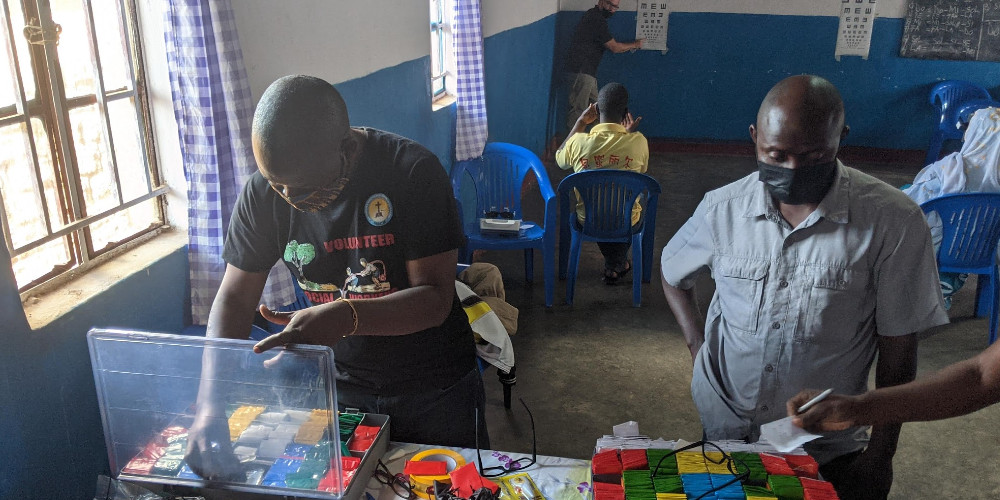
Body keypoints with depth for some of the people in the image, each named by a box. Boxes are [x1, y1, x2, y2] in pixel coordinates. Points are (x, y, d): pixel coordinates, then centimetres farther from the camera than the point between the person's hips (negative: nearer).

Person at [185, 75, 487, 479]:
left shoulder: (412, 171, -23)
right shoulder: (262, 194, -11)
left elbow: (435, 298, -23)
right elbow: (235, 297, -6)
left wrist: (345, 317, -40)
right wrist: (210, 404, -19)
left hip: (434, 388, -2)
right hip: (340, 386, 3)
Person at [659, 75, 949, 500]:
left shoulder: (893, 221, -17)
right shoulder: (723, 209, -9)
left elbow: (898, 348, -9)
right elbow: (672, 273, 10)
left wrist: (881, 454, -5)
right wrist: (696, 345, -3)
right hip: (724, 430, 2)